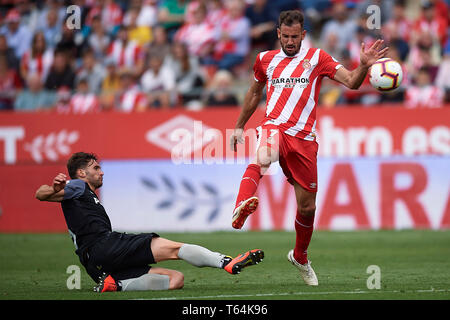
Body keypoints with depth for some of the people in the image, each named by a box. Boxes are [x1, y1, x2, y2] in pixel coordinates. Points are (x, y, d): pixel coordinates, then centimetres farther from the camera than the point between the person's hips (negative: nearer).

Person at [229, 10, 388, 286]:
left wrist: (364, 66, -20)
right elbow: (255, 93, 32)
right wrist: (239, 126, 35)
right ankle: (241, 208, -62)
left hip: (304, 138, 1)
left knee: (307, 207, 6)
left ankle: (300, 257, 32)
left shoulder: (316, 58, 9)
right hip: (275, 127, 0)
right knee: (263, 158, -40)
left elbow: (351, 82, 0)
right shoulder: (266, 60, 16)